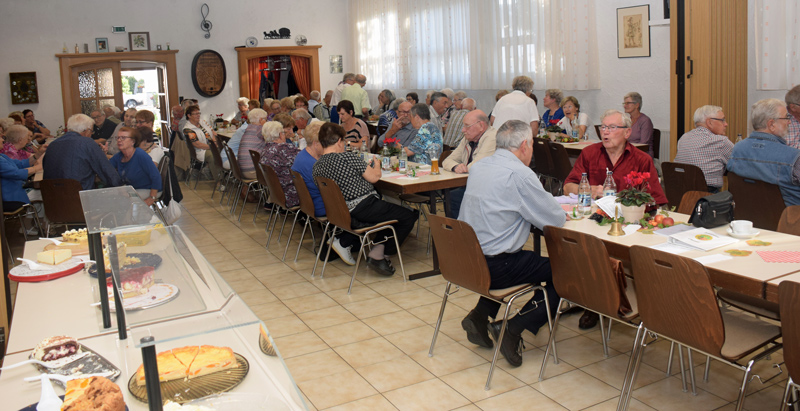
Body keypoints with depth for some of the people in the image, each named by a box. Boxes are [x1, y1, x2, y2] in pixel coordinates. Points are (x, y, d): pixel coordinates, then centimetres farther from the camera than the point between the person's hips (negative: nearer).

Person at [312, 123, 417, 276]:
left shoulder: (316, 167, 5)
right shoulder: (348, 157, -15)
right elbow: (374, 177, -7)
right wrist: (376, 166, 15)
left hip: (343, 212, 9)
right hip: (364, 208, -9)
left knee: (389, 211, 30)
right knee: (409, 217, 2)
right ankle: (378, 253, 0)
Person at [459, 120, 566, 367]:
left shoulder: (479, 167, 9)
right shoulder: (519, 174, -16)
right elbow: (556, 220, -10)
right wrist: (559, 213, 15)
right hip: (493, 268, -8)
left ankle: (479, 315, 19)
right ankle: (513, 329, -1)